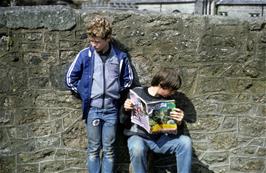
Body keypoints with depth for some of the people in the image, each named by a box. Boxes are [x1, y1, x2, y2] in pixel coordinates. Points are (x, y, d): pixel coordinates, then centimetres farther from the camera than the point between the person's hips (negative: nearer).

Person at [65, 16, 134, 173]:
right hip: (92, 109, 0)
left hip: (111, 110, 1)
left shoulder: (120, 57, -3)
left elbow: (128, 79, 11)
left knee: (109, 150, 10)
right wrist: (84, 93, 3)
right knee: (94, 150, 9)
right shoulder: (85, 55, -5)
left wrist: (115, 91, 4)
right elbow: (70, 78, 3)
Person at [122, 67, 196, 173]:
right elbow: (124, 122, 4)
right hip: (138, 136, -2)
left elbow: (176, 130, 2)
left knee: (185, 141, -24)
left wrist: (179, 122, -22)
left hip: (160, 138, 2)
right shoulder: (137, 93, -4)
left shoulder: (172, 98, 1)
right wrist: (126, 110, -19)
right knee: (137, 148, -37)